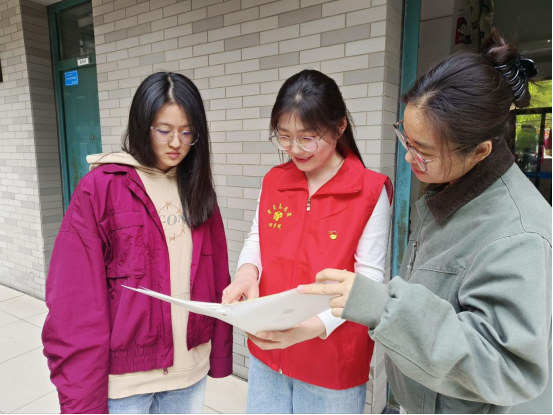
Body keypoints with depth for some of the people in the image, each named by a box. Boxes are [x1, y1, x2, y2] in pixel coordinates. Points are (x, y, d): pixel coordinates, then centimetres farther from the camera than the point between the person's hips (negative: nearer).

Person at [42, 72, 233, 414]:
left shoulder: (198, 188, 2)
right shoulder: (100, 187, -12)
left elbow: (216, 276, 3)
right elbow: (76, 295, -13)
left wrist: (220, 353, 4)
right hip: (124, 377, -3)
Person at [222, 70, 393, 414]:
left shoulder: (370, 191, -14)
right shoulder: (274, 181, 0)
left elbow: (369, 278, -15)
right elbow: (257, 239, 7)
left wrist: (315, 325, -28)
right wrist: (247, 272, -15)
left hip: (332, 360, -4)